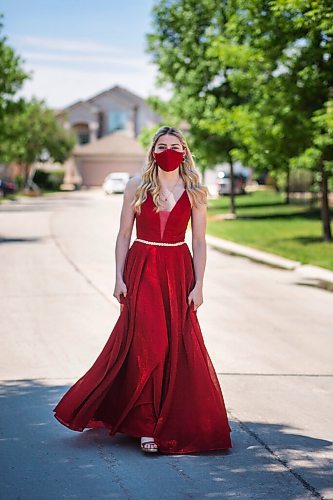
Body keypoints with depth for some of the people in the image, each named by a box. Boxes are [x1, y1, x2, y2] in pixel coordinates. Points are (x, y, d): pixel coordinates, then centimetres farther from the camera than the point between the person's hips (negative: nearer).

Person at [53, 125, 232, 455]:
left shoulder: (195, 192, 3)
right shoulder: (137, 186, 2)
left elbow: (199, 242, 3)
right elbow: (123, 235, 4)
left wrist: (198, 285, -3)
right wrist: (119, 278, -3)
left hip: (178, 272, 1)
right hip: (141, 270, -1)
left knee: (178, 348, 2)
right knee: (145, 344, -9)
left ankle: (175, 421, 17)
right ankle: (146, 425, -2)